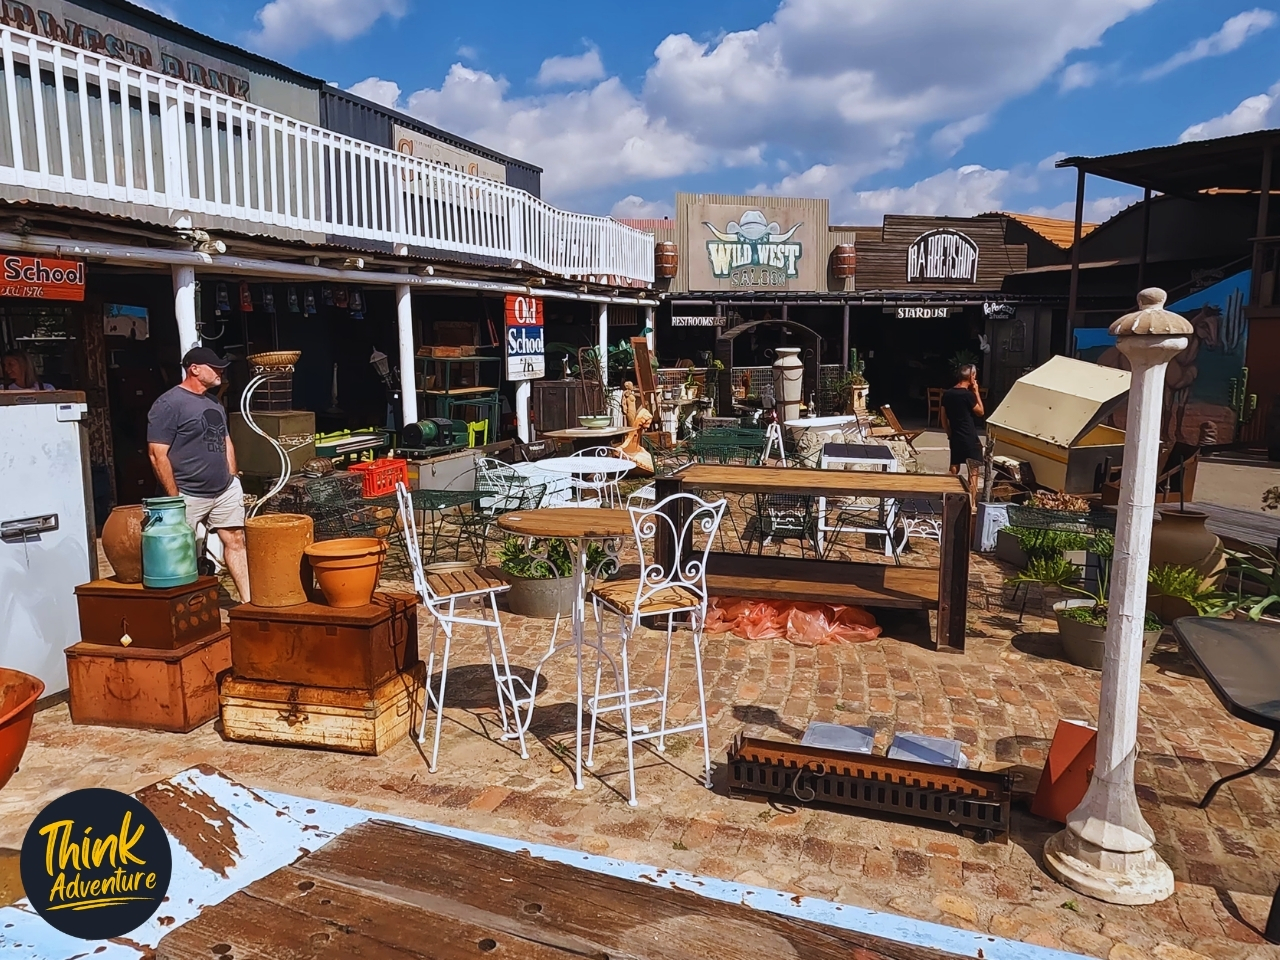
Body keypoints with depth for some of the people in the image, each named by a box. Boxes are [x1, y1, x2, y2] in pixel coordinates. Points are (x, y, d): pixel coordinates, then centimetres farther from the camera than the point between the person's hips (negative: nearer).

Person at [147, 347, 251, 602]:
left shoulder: (215, 404, 13)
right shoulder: (168, 404, -12)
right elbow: (158, 455, -15)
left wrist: (233, 478, 14)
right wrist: (175, 499, -16)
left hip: (226, 491, 7)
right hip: (189, 496, -7)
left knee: (236, 541, 5)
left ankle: (248, 600, 9)